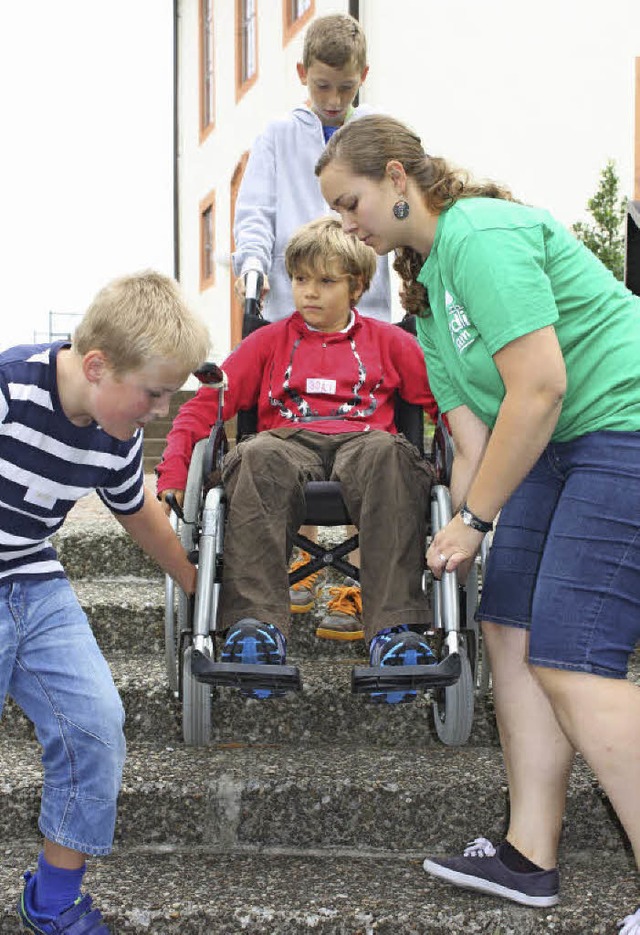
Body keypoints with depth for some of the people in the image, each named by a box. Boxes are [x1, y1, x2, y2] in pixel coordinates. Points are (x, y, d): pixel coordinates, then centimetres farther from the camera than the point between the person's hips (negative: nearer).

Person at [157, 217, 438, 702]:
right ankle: (257, 626, -49)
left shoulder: (387, 341, 22)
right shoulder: (270, 342, 24)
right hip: (288, 441, 1)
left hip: (363, 441, 0)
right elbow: (206, 404, 17)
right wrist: (173, 474, 1)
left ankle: (396, 629, -47)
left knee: (390, 454, -38)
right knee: (259, 458, -37)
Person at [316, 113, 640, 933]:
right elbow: (471, 427, 11)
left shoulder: (480, 234, -16)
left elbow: (539, 386, -23)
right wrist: (460, 532, 0)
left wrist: (476, 518, -15)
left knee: (569, 660, -14)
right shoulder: (426, 285, 16)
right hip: (564, 444, 10)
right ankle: (530, 859, 15)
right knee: (510, 627, 7)